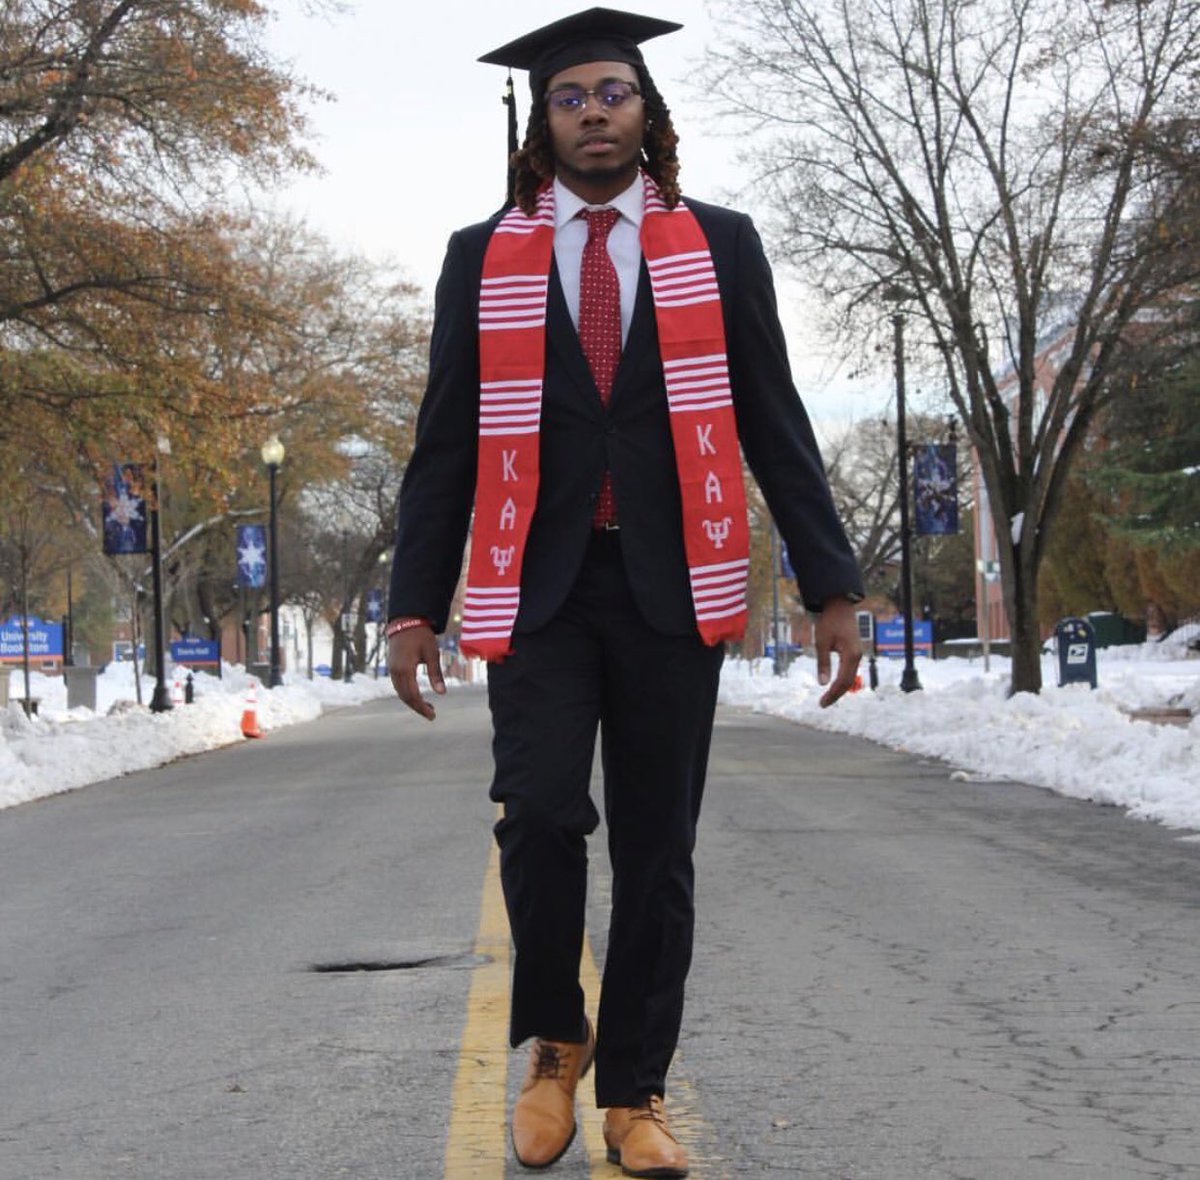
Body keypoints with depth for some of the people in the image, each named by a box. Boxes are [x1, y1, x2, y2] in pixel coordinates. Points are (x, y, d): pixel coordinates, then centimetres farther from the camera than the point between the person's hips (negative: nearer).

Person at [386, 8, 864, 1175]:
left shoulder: (718, 245, 7)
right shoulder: (483, 256, 7)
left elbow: (773, 423, 7)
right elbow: (446, 440, 8)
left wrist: (831, 586, 3)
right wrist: (413, 606, 3)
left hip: (671, 585, 1)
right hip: (535, 586, 0)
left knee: (655, 847, 2)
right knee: (540, 812, -16)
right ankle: (554, 1043, 9)